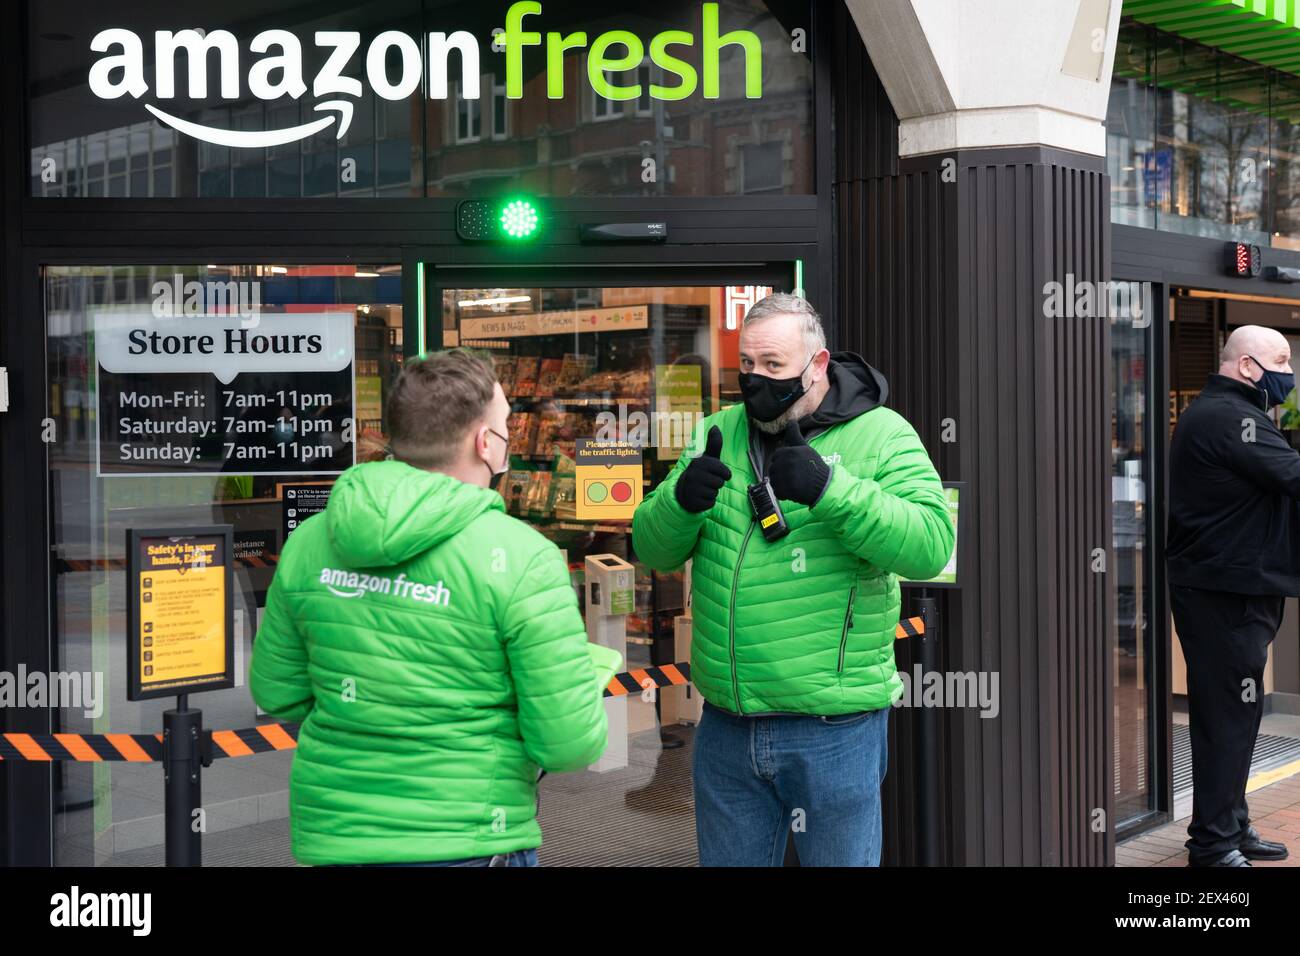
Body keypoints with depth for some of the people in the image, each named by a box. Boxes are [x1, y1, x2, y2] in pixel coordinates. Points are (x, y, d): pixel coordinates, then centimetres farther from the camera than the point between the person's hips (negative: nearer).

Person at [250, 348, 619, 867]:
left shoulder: (309, 542, -2)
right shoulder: (521, 560, -17)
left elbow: (277, 694, 8)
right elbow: (571, 743, -16)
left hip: (332, 835, 5)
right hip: (465, 841, -5)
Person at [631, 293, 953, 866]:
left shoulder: (880, 435, -5)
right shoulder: (718, 435, 9)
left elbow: (931, 546, -19)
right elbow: (653, 550, 6)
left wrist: (830, 489, -29)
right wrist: (682, 499, -15)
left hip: (833, 731, -4)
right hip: (725, 728, 4)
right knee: (727, 860, 17)